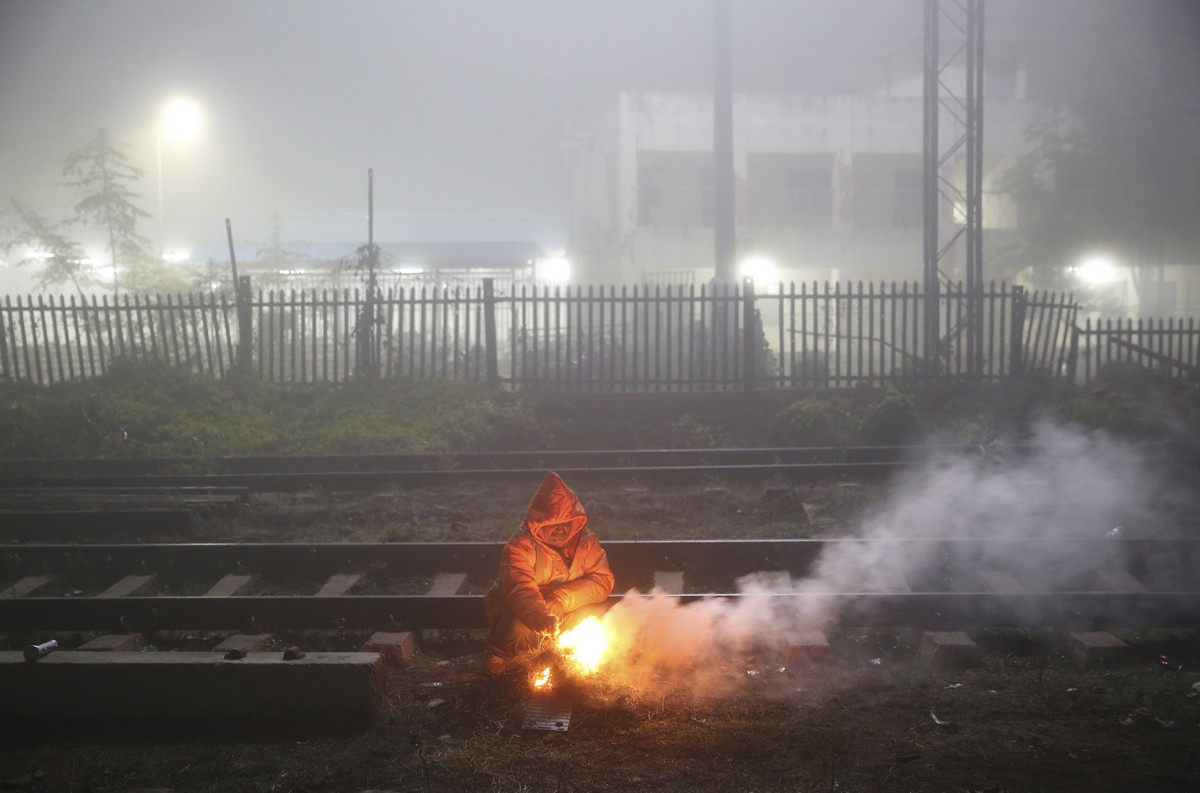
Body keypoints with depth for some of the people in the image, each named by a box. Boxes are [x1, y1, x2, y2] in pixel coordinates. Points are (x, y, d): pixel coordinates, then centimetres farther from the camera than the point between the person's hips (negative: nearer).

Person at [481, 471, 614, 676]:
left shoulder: (586, 540, -8)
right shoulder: (520, 545, -21)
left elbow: (602, 581, -15)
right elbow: (520, 590, -36)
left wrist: (561, 600, -30)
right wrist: (541, 617, -57)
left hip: (563, 613, 4)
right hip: (519, 612, -4)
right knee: (520, 628, -36)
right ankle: (497, 658, -5)